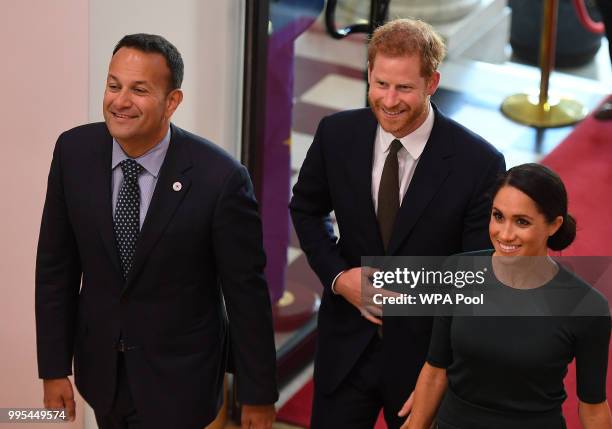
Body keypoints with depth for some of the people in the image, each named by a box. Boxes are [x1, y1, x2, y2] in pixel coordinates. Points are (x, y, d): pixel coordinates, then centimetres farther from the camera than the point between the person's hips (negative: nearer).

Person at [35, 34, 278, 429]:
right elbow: (55, 267, -1)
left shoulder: (219, 177, -22)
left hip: (178, 377, -4)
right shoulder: (74, 151, -10)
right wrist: (54, 368, 0)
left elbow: (246, 292, -13)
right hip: (100, 363, 4)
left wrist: (258, 395, -6)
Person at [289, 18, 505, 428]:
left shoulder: (479, 162, -18)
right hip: (346, 344, 2)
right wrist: (338, 276, -6)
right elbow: (306, 210, 9)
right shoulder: (336, 134, -8)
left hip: (425, 352, -2)